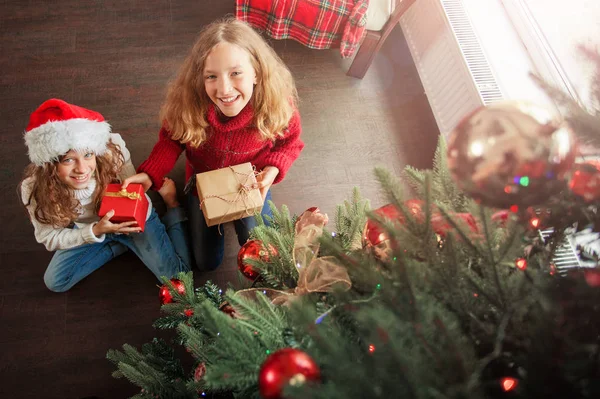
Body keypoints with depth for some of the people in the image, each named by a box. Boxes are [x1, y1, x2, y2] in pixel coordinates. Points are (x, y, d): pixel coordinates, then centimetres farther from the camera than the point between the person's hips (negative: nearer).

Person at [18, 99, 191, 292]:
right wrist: (96, 230, -36)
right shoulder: (34, 189, -30)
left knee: (177, 275, -9)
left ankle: (172, 205, 13)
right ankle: (124, 243, 8)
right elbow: (49, 237, -20)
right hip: (88, 231, 2)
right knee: (55, 282, -2)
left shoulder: (111, 151, -34)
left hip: (134, 219, -2)